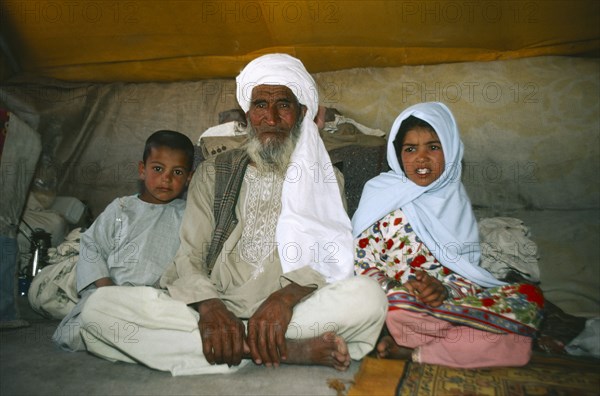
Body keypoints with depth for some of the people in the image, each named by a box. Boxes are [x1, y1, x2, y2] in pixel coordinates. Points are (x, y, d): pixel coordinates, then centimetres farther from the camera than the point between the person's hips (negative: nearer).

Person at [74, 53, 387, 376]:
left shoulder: (323, 178, 12)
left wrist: (285, 297, -23)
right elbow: (188, 259, 5)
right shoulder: (214, 173, 14)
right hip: (217, 311, 3)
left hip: (294, 310, -2)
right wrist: (209, 306, -17)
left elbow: (331, 257, -3)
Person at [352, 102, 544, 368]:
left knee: (531, 297, -17)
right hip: (397, 300, -5)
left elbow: (467, 266, 5)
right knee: (400, 308, -39)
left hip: (451, 295, 5)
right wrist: (393, 289, -24)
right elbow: (362, 266, -4)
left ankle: (413, 351, -19)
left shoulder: (455, 198, 10)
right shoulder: (381, 194, -1)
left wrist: (445, 290, -17)